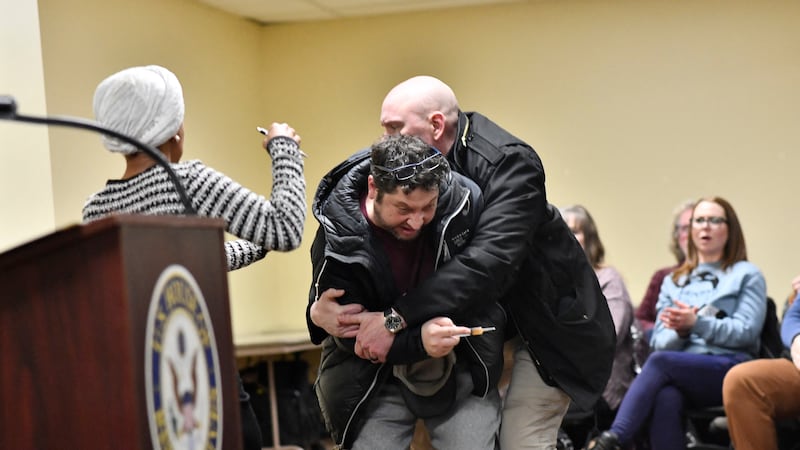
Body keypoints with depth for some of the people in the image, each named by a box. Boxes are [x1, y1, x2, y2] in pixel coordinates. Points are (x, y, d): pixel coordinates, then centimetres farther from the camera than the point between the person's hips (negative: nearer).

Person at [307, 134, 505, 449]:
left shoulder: (463, 201, -16)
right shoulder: (338, 240, -20)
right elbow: (351, 336, -15)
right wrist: (417, 342, -32)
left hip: (460, 371, 1)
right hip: (378, 381, -1)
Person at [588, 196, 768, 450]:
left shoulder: (746, 275, 15)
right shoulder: (673, 282, 26)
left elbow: (746, 333, -1)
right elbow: (659, 342, 15)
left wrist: (696, 322, -15)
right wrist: (680, 332, -9)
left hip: (729, 369, -3)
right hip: (682, 371, 3)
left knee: (660, 362, -33)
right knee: (666, 399, -36)